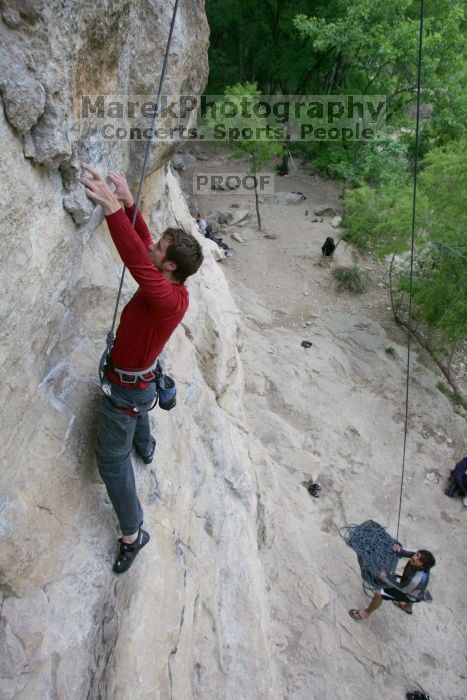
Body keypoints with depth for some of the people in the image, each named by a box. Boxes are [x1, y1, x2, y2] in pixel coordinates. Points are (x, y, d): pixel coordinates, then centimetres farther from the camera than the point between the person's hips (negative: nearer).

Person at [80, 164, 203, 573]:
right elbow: (142, 244, -2)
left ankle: (132, 534, 15)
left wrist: (113, 210, -58)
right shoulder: (166, 284, -11)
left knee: (111, 459, 2)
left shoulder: (169, 299, -37)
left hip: (126, 388, -10)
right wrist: (129, 204, -15)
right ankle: (146, 448, 73)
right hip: (139, 375, 10)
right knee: (138, 412, 41)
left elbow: (140, 263, -53)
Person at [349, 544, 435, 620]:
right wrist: (399, 550, -37)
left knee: (379, 594, -8)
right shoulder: (419, 556, -31)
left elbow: (403, 589, -27)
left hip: (412, 596, -7)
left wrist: (385, 579, -23)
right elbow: (407, 552, -15)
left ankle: (367, 612, 21)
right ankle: (408, 607, 70)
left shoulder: (416, 580, -45)